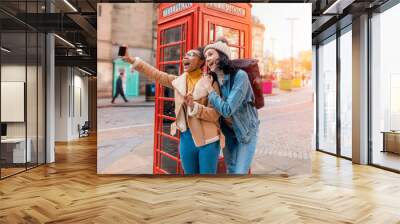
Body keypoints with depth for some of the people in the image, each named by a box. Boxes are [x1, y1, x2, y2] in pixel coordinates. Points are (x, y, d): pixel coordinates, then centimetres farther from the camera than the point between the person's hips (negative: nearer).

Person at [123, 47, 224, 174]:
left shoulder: (210, 82, -7)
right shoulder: (178, 81, 8)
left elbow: (215, 114, -12)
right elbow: (155, 74, 4)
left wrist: (194, 105, -26)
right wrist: (132, 60, -3)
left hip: (207, 139, -5)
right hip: (186, 138, 5)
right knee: (190, 173, 16)